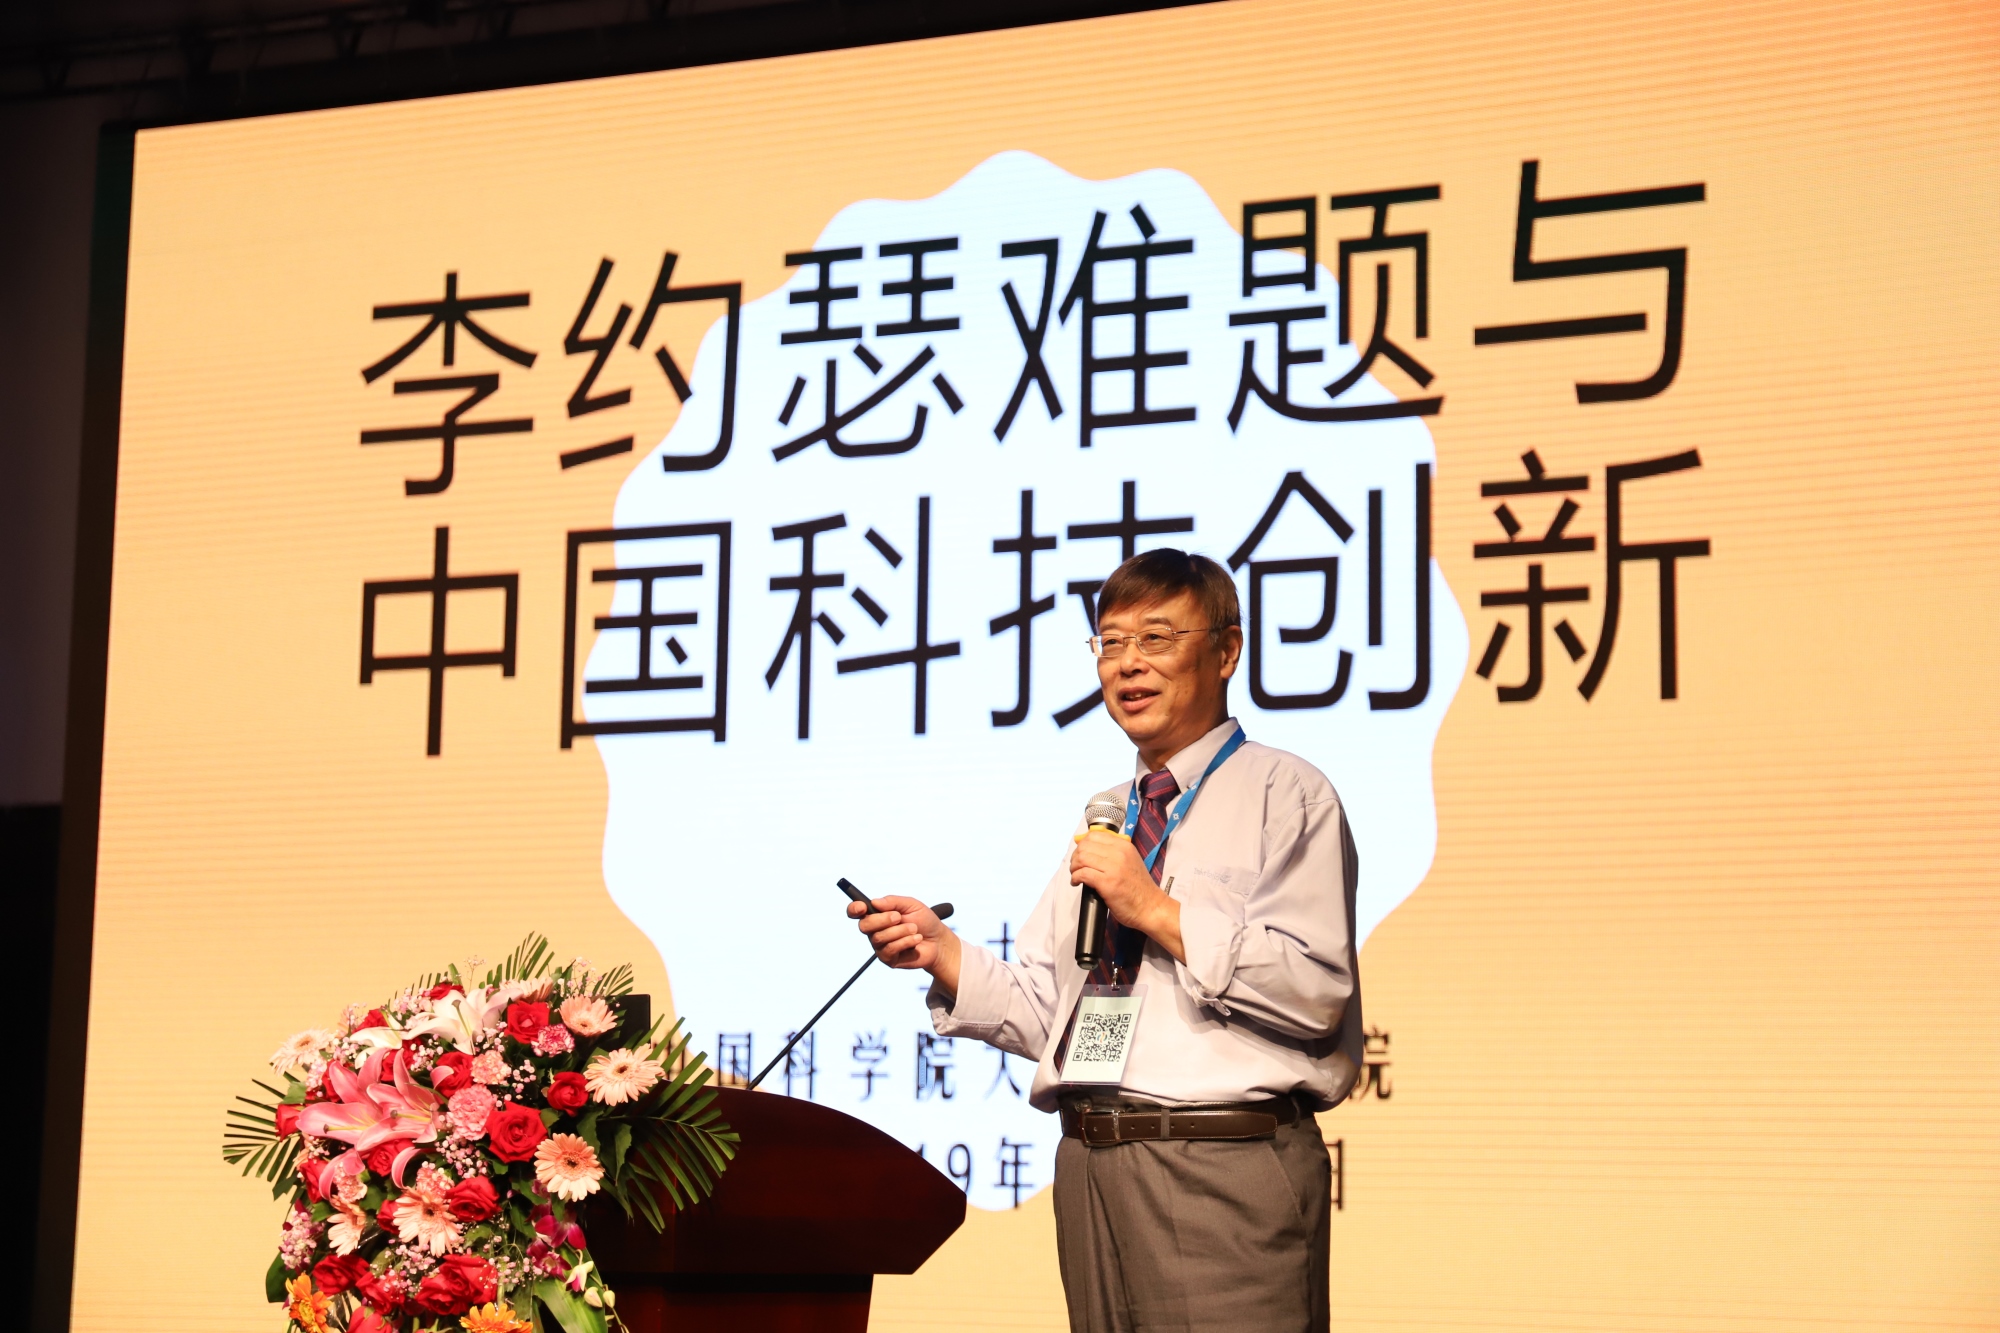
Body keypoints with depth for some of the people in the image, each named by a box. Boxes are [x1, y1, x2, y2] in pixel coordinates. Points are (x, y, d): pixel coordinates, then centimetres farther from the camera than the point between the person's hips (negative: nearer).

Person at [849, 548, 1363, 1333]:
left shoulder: (1284, 795, -1)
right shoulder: (1102, 822, 23)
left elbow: (1316, 991, -15)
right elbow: (1050, 1015, 18)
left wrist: (1156, 911, -15)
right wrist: (942, 954, 2)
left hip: (1222, 1177, -7)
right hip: (1091, 1168, 7)